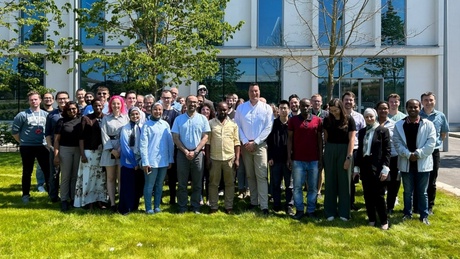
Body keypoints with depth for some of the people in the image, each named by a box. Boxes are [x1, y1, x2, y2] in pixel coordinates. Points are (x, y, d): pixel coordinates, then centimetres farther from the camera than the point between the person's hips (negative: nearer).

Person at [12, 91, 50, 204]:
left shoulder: (46, 114, 5)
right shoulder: (22, 115, -4)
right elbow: (14, 131, -1)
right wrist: (22, 142, 0)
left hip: (42, 147, 3)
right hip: (27, 147, -2)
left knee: (48, 170, 4)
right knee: (27, 172, 7)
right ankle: (26, 195, 18)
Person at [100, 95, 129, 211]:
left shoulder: (126, 117, 8)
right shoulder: (106, 118, 8)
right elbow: (104, 135, 0)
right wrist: (112, 149, -10)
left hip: (123, 150, -1)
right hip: (109, 150, 1)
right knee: (110, 177, 5)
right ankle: (112, 203, 10)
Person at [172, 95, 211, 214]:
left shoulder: (203, 119, 4)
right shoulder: (179, 119, 4)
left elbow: (205, 137, -1)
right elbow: (175, 137, 1)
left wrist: (195, 151, -10)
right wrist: (186, 151, -9)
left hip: (198, 153, 0)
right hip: (183, 153, 0)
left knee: (197, 183, 6)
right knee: (182, 182, 5)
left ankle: (196, 207, 15)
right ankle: (182, 207, 14)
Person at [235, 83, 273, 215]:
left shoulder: (267, 108, 0)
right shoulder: (240, 108, 6)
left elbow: (268, 128, -5)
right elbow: (237, 126, 2)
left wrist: (255, 142, -11)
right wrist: (245, 142, -9)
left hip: (260, 145, -3)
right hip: (245, 145, 3)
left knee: (261, 175, -8)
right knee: (250, 175, 10)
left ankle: (264, 205, -7)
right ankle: (253, 201, 21)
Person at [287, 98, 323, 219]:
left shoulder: (318, 120, 3)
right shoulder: (293, 120, 1)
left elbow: (320, 140, 7)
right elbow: (289, 139, 2)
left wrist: (321, 158, 3)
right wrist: (289, 157, -3)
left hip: (314, 160, 1)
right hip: (298, 160, -1)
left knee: (313, 187, 8)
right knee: (297, 186, 4)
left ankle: (311, 210, 19)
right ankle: (299, 210, 16)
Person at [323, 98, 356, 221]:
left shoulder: (349, 119, -6)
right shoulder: (327, 120, 1)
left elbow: (351, 139, -7)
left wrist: (348, 157, -12)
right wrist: (326, 152, 6)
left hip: (344, 151, -2)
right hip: (330, 151, 2)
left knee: (344, 181, 5)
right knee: (330, 181, 7)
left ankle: (344, 212, 14)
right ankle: (330, 212, 15)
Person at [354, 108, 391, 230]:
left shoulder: (383, 130, -2)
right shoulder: (362, 131, 11)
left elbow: (387, 151, -7)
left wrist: (385, 168, -14)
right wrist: (357, 166, 9)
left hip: (377, 167, -5)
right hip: (365, 166, 5)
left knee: (379, 195, 0)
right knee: (367, 195, 9)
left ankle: (384, 221, 13)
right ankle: (371, 219, 20)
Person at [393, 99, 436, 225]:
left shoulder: (428, 124, -2)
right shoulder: (399, 125, 2)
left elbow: (431, 143, -8)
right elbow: (397, 142, -3)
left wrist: (418, 154, -16)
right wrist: (408, 155, -15)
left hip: (422, 163, -1)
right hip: (406, 163, 1)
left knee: (422, 192, 8)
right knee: (407, 191, 13)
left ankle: (424, 216, 19)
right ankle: (407, 213, 25)